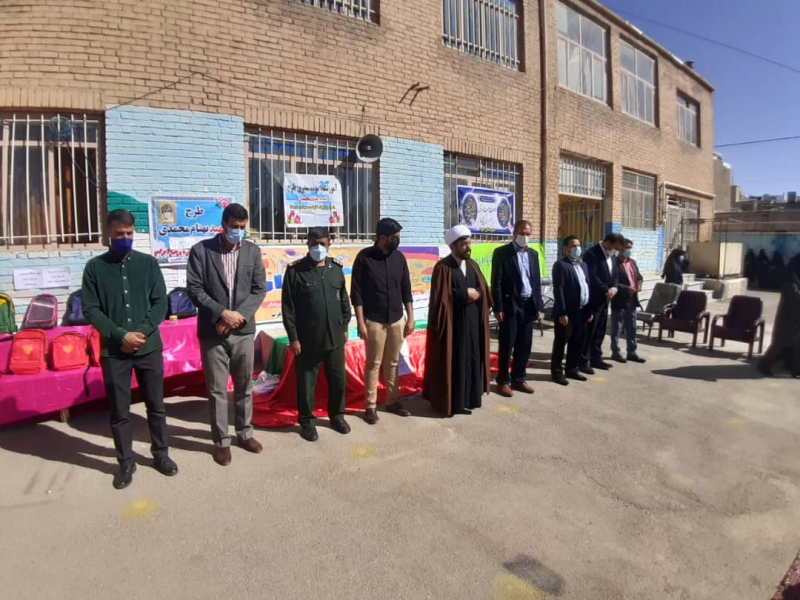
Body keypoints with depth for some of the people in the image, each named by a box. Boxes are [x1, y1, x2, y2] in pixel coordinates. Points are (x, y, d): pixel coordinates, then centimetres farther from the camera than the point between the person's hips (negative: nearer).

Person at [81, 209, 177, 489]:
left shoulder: (148, 263, 3)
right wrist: (121, 335, -14)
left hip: (149, 347, 1)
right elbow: (90, 309, -3)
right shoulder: (95, 267, 1)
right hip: (113, 351, 0)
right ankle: (126, 462, 24)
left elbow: (160, 302, 0)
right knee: (119, 411, 8)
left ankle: (160, 454, 28)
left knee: (156, 405, 11)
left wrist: (142, 332, -13)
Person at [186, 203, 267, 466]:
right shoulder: (201, 250, -3)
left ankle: (245, 432, 30)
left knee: (245, 387, 13)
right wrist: (222, 313, -17)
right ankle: (221, 441, 20)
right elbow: (194, 289, -8)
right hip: (212, 332, -2)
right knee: (217, 390, 6)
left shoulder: (253, 251, 5)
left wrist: (239, 316, -12)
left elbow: (260, 289, 1)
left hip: (243, 330, 3)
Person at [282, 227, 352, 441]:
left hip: (335, 337, 4)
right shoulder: (295, 271, -7)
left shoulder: (336, 268, 5)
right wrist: (293, 338, -10)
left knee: (338, 379, 14)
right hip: (307, 339, -4)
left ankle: (337, 416, 34)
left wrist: (345, 327, 10)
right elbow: (287, 307, -8)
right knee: (306, 382, 8)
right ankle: (307, 421, 26)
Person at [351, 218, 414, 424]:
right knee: (373, 364, 4)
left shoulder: (399, 258, 4)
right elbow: (356, 293, -9)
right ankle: (370, 405, 14)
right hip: (374, 321, -4)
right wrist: (361, 323, -12)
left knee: (392, 363, 13)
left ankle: (392, 400, 25)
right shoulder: (364, 257, -9)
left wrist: (410, 318, 6)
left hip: (397, 320, 4)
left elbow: (406, 290, 9)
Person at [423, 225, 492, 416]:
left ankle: (468, 397, 24)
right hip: (452, 323, -6)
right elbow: (441, 296, -16)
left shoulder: (472, 265, 10)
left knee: (471, 359, 12)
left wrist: (476, 294, -11)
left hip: (472, 322, 7)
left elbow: (483, 289, 9)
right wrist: (465, 294, -16)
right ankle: (451, 401, 14)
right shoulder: (443, 267, -10)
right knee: (452, 362, 2)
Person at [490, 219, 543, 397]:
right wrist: (498, 308, -15)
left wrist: (539, 306, 9)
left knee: (525, 345, 11)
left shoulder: (533, 254, 12)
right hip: (510, 305, -6)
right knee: (507, 345, 2)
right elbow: (496, 282, -10)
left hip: (528, 305, 6)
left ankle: (518, 379, 24)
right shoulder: (501, 253, -6)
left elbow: (537, 281, 14)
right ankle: (503, 381, 13)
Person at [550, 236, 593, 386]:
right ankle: (557, 371, 13)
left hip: (582, 312, 8)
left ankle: (572, 369, 28)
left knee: (577, 343, 15)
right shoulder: (560, 265, -10)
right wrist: (562, 313, -20)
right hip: (567, 312, -7)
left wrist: (589, 311, 10)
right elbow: (558, 291, -16)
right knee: (561, 343, 3)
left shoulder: (583, 265, 15)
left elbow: (587, 288, 15)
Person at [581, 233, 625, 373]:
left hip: (604, 299, 8)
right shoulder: (592, 254, -14)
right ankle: (583, 361, 3)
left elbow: (616, 274, 14)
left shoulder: (613, 255, 13)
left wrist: (614, 288, -6)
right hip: (593, 299, -8)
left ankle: (596, 358, 23)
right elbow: (592, 277, -22)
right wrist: (607, 290, -19)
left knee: (600, 331, 13)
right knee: (589, 331, -4)